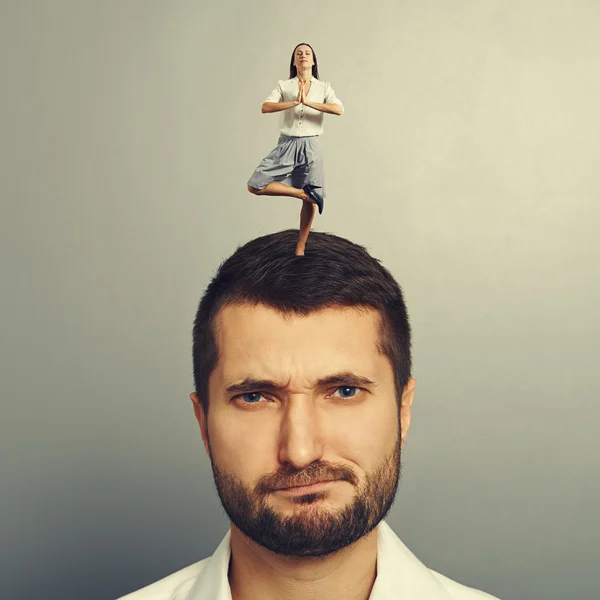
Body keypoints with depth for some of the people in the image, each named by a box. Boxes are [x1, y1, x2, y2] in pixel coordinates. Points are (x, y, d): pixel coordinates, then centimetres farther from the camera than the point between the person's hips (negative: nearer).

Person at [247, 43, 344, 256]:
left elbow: (339, 109, -12)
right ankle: (303, 193, 1)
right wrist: (295, 102, -19)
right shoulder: (284, 86, 6)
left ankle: (300, 248, 17)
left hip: (310, 145, 0)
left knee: (310, 202, 2)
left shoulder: (323, 87, 7)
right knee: (255, 186, -13)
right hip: (287, 143, 1)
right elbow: (265, 107, -10)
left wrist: (308, 102, -18)